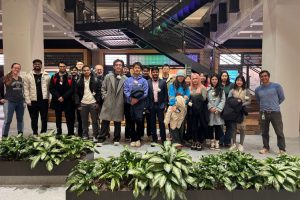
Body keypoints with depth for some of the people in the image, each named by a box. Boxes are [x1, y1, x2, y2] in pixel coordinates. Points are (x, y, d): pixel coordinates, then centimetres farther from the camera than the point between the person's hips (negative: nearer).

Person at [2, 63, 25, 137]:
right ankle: (4, 136, 9)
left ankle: (20, 134, 23)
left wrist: (23, 99, 12)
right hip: (10, 101, -5)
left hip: (20, 102, 5)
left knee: (20, 119, 12)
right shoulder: (7, 78, -5)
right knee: (8, 120, -1)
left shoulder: (20, 79, 10)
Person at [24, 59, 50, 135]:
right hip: (33, 101, 0)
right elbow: (26, 89, 0)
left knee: (44, 118, 6)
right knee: (34, 119, 9)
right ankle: (35, 133, 20)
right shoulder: (28, 76, 4)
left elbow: (49, 88, 3)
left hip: (44, 100, 0)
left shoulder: (46, 76, 6)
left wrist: (49, 99, -5)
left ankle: (43, 133, 17)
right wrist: (28, 100, -7)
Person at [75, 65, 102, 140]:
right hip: (83, 103, 2)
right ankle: (85, 135, 22)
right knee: (84, 121, 10)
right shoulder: (79, 81, 6)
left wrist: (98, 102, -8)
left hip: (93, 103, -2)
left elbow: (99, 91, -2)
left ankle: (95, 135, 15)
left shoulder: (95, 80, -1)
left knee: (95, 121, 5)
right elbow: (77, 93, 8)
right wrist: (78, 104, 1)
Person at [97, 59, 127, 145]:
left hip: (119, 104, 0)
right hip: (108, 103, 0)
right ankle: (101, 138, 12)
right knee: (105, 121, 2)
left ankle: (116, 139, 22)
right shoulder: (108, 76, 5)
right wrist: (105, 97, -2)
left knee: (117, 122, 9)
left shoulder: (125, 79, 1)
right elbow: (103, 88, 8)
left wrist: (123, 99, -3)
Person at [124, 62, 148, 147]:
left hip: (140, 103, -2)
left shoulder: (144, 81, 4)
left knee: (139, 120, -12)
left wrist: (137, 99, -15)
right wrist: (131, 98, -15)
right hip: (130, 103, 2)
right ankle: (133, 139, 17)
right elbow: (126, 91, 0)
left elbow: (145, 93, -3)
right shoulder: (128, 80, 9)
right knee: (132, 121, 7)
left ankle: (138, 138, 7)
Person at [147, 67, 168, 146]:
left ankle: (163, 139, 11)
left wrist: (165, 105, -3)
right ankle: (154, 139, 18)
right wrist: (147, 106, -3)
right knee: (152, 123, 7)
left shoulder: (163, 82, 2)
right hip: (151, 106, 1)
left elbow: (166, 94, 3)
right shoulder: (147, 82, 2)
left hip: (160, 105, -1)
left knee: (161, 122, 1)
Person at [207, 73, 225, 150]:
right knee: (210, 127, 3)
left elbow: (223, 100, 1)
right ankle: (212, 142, 13)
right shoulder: (208, 89, 6)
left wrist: (217, 109, -10)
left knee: (218, 127, 0)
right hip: (210, 111, 0)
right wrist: (210, 108, -12)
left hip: (218, 112, 0)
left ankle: (217, 142, 8)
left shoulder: (221, 90, 9)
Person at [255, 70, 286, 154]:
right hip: (263, 113, 3)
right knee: (264, 132, 11)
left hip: (275, 112, -3)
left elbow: (282, 98, 6)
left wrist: (274, 105, 11)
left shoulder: (276, 86, -5)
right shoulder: (257, 89, 5)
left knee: (279, 132, 0)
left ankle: (282, 149, 12)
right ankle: (266, 147, 24)